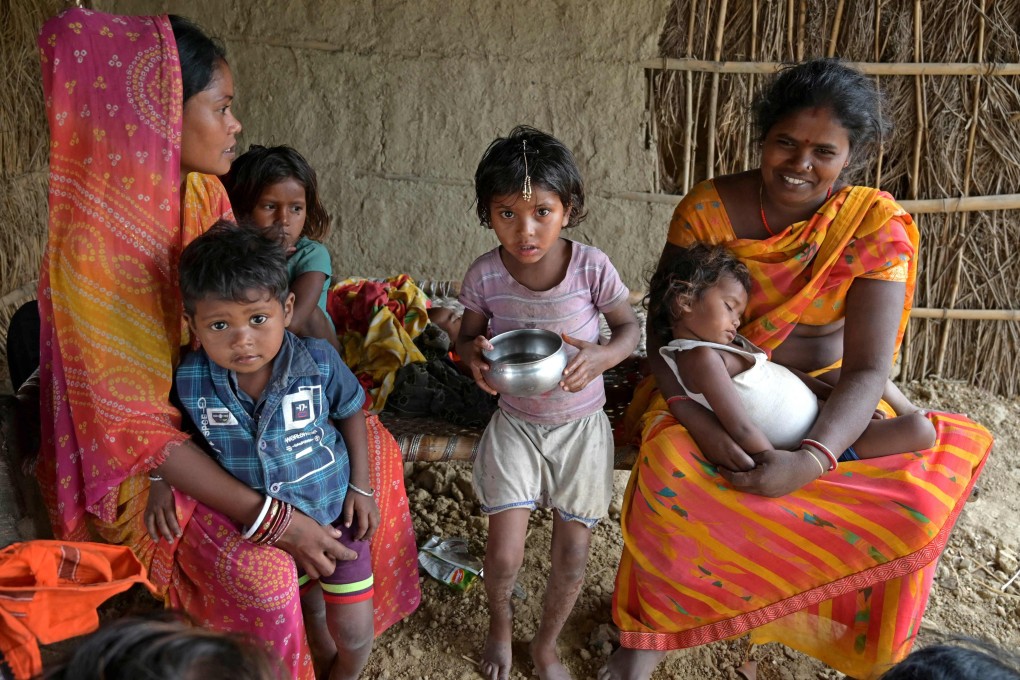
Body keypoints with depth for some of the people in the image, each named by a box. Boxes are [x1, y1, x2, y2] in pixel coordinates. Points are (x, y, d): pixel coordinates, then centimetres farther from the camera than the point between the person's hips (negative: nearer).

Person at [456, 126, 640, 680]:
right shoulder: (484, 275, -15)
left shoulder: (591, 268, -19)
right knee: (504, 555, -3)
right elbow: (468, 335, 2)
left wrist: (599, 357, -26)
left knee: (572, 556, 7)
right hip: (516, 422, 0)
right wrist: (474, 355, -22)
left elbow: (629, 328, -4)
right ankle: (500, 622, 33)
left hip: (581, 425, 0)